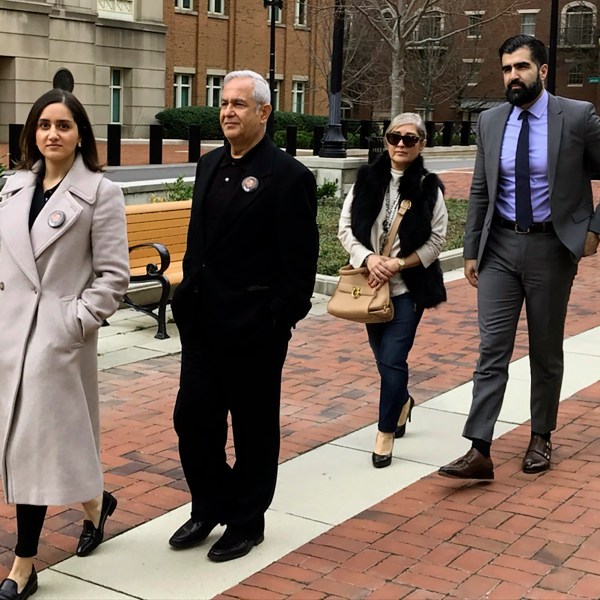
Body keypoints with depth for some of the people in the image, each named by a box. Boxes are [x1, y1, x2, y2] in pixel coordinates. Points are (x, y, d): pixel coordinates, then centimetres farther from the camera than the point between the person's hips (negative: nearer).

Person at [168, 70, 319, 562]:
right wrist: (188, 295, 13)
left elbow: (300, 260, -13)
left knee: (254, 427, 8)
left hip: (253, 329, -7)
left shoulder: (288, 176, -11)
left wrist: (281, 319, -16)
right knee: (193, 418, 11)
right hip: (202, 320, 7)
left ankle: (247, 522, 25)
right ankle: (209, 507, 32)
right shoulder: (210, 165, 11)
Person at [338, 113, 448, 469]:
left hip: (408, 287, -3)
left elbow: (436, 240, -5)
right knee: (384, 356, 16)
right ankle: (402, 402, 46)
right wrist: (369, 258, -16)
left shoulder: (429, 188, -6)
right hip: (370, 285, 3)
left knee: (393, 359, -8)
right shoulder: (367, 180, -1)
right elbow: (346, 228, 0)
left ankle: (387, 433, 8)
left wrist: (397, 264, -15)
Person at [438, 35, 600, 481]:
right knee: (492, 348, -3)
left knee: (546, 349, 10)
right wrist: (471, 250, 7)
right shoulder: (490, 122, 5)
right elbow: (480, 192, 10)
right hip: (501, 246, 3)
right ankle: (479, 451, -4)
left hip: (551, 247, -2)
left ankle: (541, 438, 27)